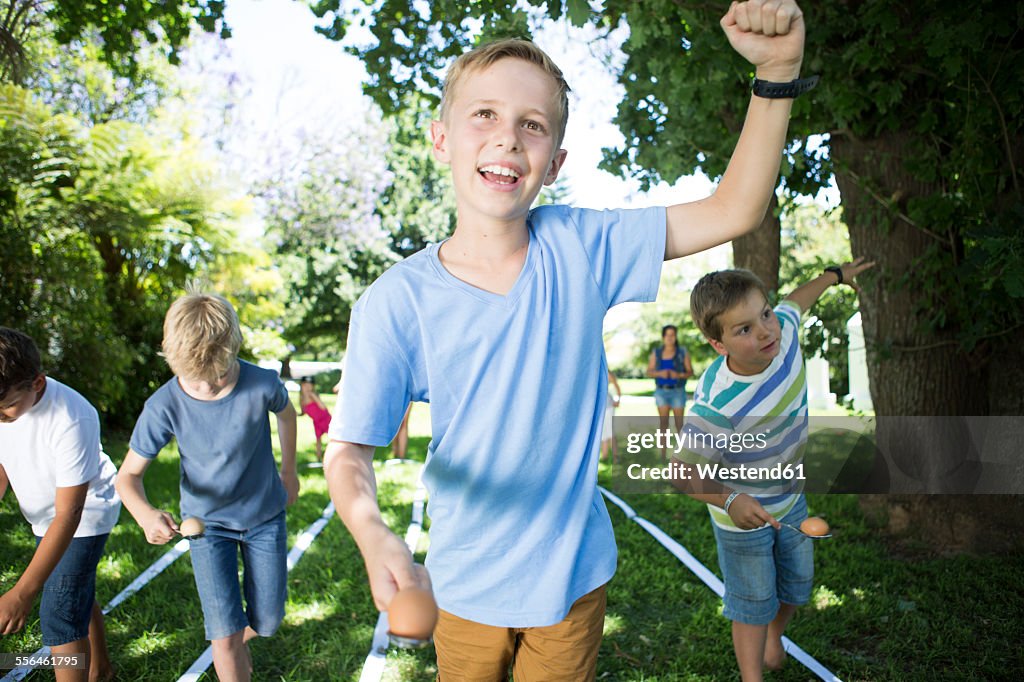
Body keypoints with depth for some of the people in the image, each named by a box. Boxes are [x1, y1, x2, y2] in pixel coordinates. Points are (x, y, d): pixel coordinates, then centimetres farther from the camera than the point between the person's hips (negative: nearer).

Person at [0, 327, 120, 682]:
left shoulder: (70, 420, -38)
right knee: (76, 596, 23)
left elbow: (68, 515, -34)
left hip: (85, 512, -7)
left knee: (59, 613, -11)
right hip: (44, 516, 7)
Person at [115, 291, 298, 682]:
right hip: (207, 522, -1)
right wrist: (144, 512, -38)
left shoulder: (262, 384, -23)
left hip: (265, 517, 1)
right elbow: (128, 474, -15)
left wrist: (288, 469, 13)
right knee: (226, 634, -6)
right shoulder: (165, 406, -24)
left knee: (267, 622, 12)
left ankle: (235, 642, 47)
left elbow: (286, 413, 2)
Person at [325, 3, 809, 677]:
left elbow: (734, 211, -11)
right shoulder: (398, 300, -19)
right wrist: (373, 533, -37)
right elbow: (349, 450, -15)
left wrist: (777, 70, -24)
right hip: (466, 588, -1)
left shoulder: (580, 247, -13)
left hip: (575, 574, 1)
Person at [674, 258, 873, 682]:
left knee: (797, 585, 25)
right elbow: (684, 473, -31)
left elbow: (795, 301, 5)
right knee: (754, 605, 9)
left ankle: (774, 636, 55)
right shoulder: (715, 407, -40)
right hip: (743, 517, -7)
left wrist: (835, 275, 22)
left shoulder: (783, 329, -21)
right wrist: (730, 501, -47)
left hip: (790, 499, 7)